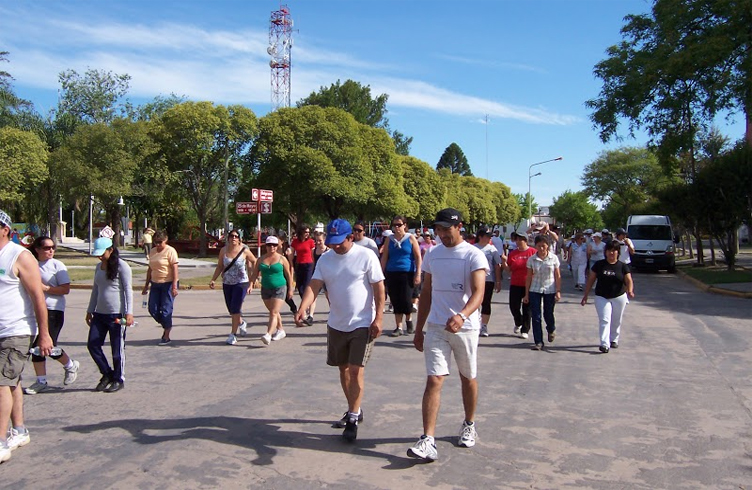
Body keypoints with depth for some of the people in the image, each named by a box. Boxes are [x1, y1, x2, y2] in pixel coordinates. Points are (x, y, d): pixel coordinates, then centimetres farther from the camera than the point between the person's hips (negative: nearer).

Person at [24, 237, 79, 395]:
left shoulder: (57, 265, -6)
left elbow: (65, 289, -10)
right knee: (36, 346, 7)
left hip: (53, 310, -5)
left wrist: (45, 288, -19)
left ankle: (70, 366, 21)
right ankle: (41, 381, 18)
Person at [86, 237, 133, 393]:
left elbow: (128, 290, -11)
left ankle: (119, 380, 15)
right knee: (92, 344, 3)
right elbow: (95, 290, 21)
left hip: (116, 314, -7)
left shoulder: (122, 266, -8)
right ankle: (107, 374, 20)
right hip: (100, 314, 7)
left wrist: (129, 312, -17)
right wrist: (90, 310, 20)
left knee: (117, 348, 1)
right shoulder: (99, 267, 14)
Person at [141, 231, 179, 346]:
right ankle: (166, 326, 26)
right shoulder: (153, 251, 13)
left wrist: (174, 286, -21)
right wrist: (146, 285, 18)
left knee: (166, 310, -4)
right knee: (153, 309, 3)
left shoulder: (170, 251, -9)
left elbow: (175, 268, -15)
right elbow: (150, 269, 19)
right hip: (155, 284, 7)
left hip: (168, 284, -7)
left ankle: (166, 337, 6)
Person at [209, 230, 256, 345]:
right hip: (227, 283, 4)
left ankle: (233, 335, -2)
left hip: (241, 283, -4)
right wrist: (213, 280, -2)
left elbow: (254, 261, 5)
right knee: (231, 310, 12)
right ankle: (241, 323, 43)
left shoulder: (244, 250, -9)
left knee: (235, 309, -12)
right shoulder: (223, 250, 0)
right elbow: (220, 266, 8)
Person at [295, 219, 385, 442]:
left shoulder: (366, 256, -10)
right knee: (343, 369, 15)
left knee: (356, 370, -8)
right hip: (336, 324, 6)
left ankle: (352, 420, 4)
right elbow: (314, 286, -6)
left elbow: (379, 288, -9)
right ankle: (354, 410, 32)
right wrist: (302, 308, -23)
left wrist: (378, 318, -14)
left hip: (362, 323, -6)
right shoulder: (325, 259, 3)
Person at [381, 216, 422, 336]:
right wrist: (382, 274, 7)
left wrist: (418, 274, -7)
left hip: (407, 273, -3)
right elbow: (384, 257, 12)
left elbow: (418, 257, 0)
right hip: (392, 274, 3)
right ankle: (399, 327, 14)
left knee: (406, 299, -9)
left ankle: (409, 319, 20)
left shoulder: (410, 238, 1)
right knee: (395, 301, 4)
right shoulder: (390, 240, 10)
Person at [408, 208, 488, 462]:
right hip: (435, 327, 3)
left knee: (468, 378, 14)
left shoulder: (474, 255, -8)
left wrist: (461, 316, -40)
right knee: (434, 380, -7)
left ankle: (469, 425, 36)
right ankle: (427, 441, -9)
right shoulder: (432, 254, 8)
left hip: (465, 327, -3)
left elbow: (478, 293, -20)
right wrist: (419, 329, 13)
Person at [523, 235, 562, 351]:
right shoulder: (531, 260, 0)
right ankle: (538, 342, 5)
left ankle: (551, 330, 43)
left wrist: (558, 291, -7)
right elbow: (529, 277, 3)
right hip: (535, 290, 1)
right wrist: (526, 294, 2)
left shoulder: (554, 258, -2)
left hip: (550, 290, -1)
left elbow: (557, 276, 0)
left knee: (548, 314, 9)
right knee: (536, 316, -2)